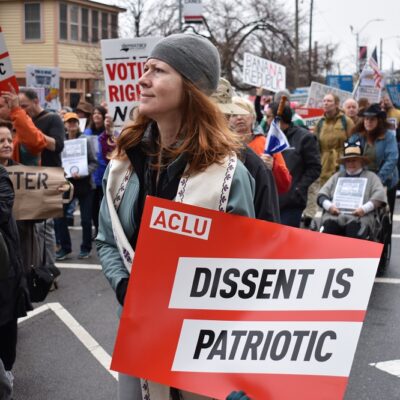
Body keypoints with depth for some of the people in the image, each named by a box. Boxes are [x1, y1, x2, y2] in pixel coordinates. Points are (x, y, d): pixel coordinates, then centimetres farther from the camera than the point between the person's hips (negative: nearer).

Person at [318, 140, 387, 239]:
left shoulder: (371, 177, 21)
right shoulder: (337, 176, 30)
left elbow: (379, 196, 5)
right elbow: (322, 194, 19)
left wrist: (364, 208, -12)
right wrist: (329, 206, -3)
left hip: (359, 219, -2)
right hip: (333, 217, 2)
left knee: (354, 228, -35)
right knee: (328, 228, -31)